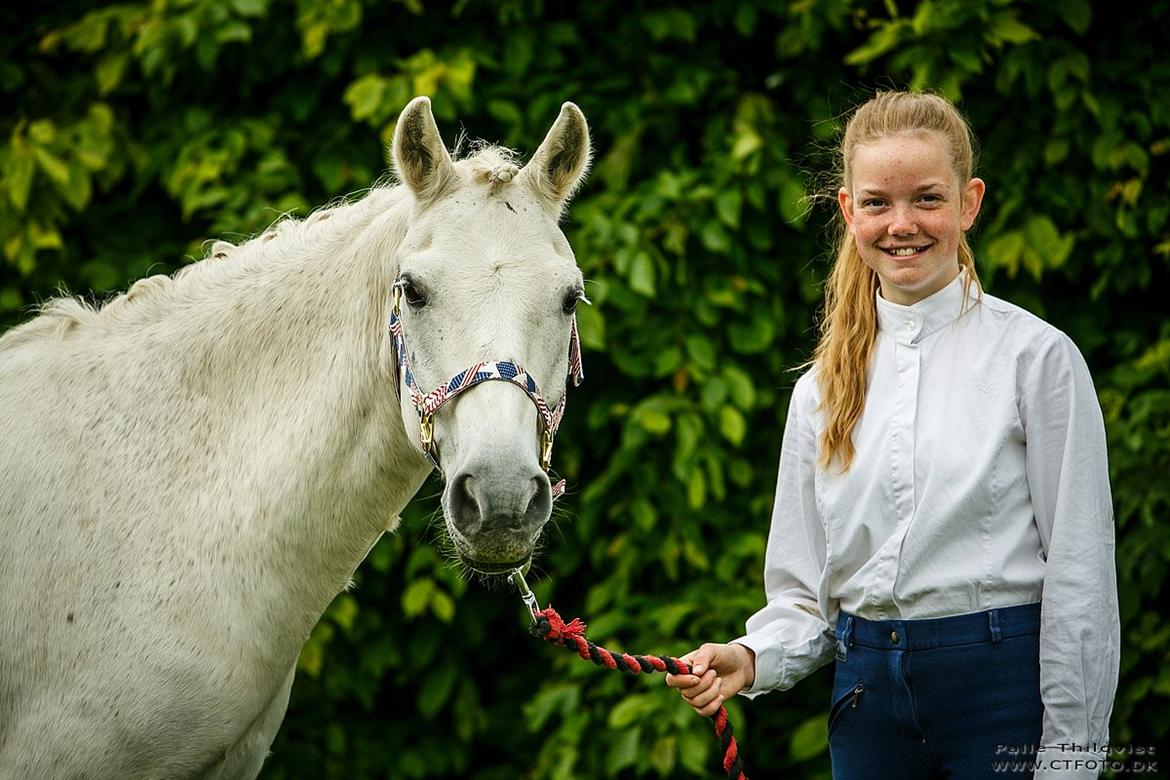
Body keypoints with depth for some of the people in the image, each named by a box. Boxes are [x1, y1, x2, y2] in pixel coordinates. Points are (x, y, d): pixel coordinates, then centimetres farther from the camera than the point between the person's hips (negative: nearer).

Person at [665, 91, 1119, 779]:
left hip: (1003, 689, -4)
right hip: (869, 701, 4)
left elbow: (1079, 576, -6)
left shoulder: (1037, 356, -4)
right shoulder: (822, 389, 9)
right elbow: (807, 593, 11)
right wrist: (753, 658, -9)